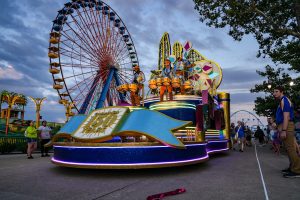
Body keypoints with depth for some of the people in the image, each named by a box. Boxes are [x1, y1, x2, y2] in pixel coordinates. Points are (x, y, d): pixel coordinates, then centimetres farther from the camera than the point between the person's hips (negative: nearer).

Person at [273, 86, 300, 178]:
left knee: (290, 148, -9)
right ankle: (292, 167, 20)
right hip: (284, 127, 11)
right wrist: (280, 130, 22)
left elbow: (286, 116, -19)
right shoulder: (282, 101, 21)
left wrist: (283, 130, -24)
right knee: (289, 148, 13)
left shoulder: (284, 100, -10)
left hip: (287, 127, -11)